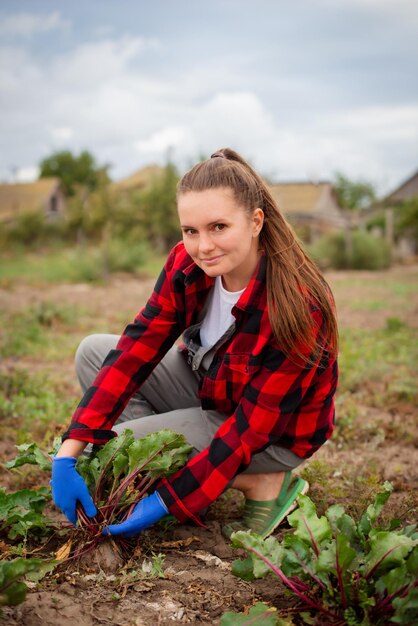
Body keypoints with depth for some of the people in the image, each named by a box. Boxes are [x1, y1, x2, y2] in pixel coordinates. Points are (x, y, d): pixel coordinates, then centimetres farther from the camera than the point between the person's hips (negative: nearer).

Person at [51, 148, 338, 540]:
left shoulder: (296, 306, -34)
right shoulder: (186, 264, -16)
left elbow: (252, 428, -29)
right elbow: (135, 350, -18)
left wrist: (168, 501, -29)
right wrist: (68, 452, -24)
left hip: (275, 436, -6)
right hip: (206, 388, 7)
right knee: (94, 352, -5)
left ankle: (266, 485, -8)